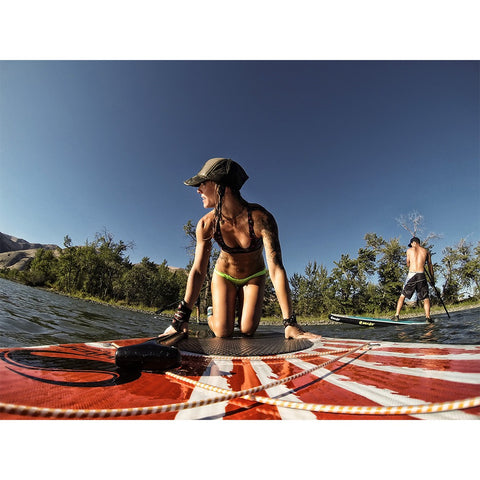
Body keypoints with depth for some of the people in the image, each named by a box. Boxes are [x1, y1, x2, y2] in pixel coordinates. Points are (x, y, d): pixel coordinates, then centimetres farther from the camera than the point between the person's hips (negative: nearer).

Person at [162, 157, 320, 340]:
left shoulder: (261, 218, -33)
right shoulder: (206, 224, -24)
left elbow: (276, 269, -35)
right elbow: (198, 271, -20)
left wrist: (290, 323, -35)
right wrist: (181, 318, -23)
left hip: (254, 277, 0)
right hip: (224, 275, 1)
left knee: (247, 330, -10)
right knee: (223, 332, -11)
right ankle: (212, 314, 25)